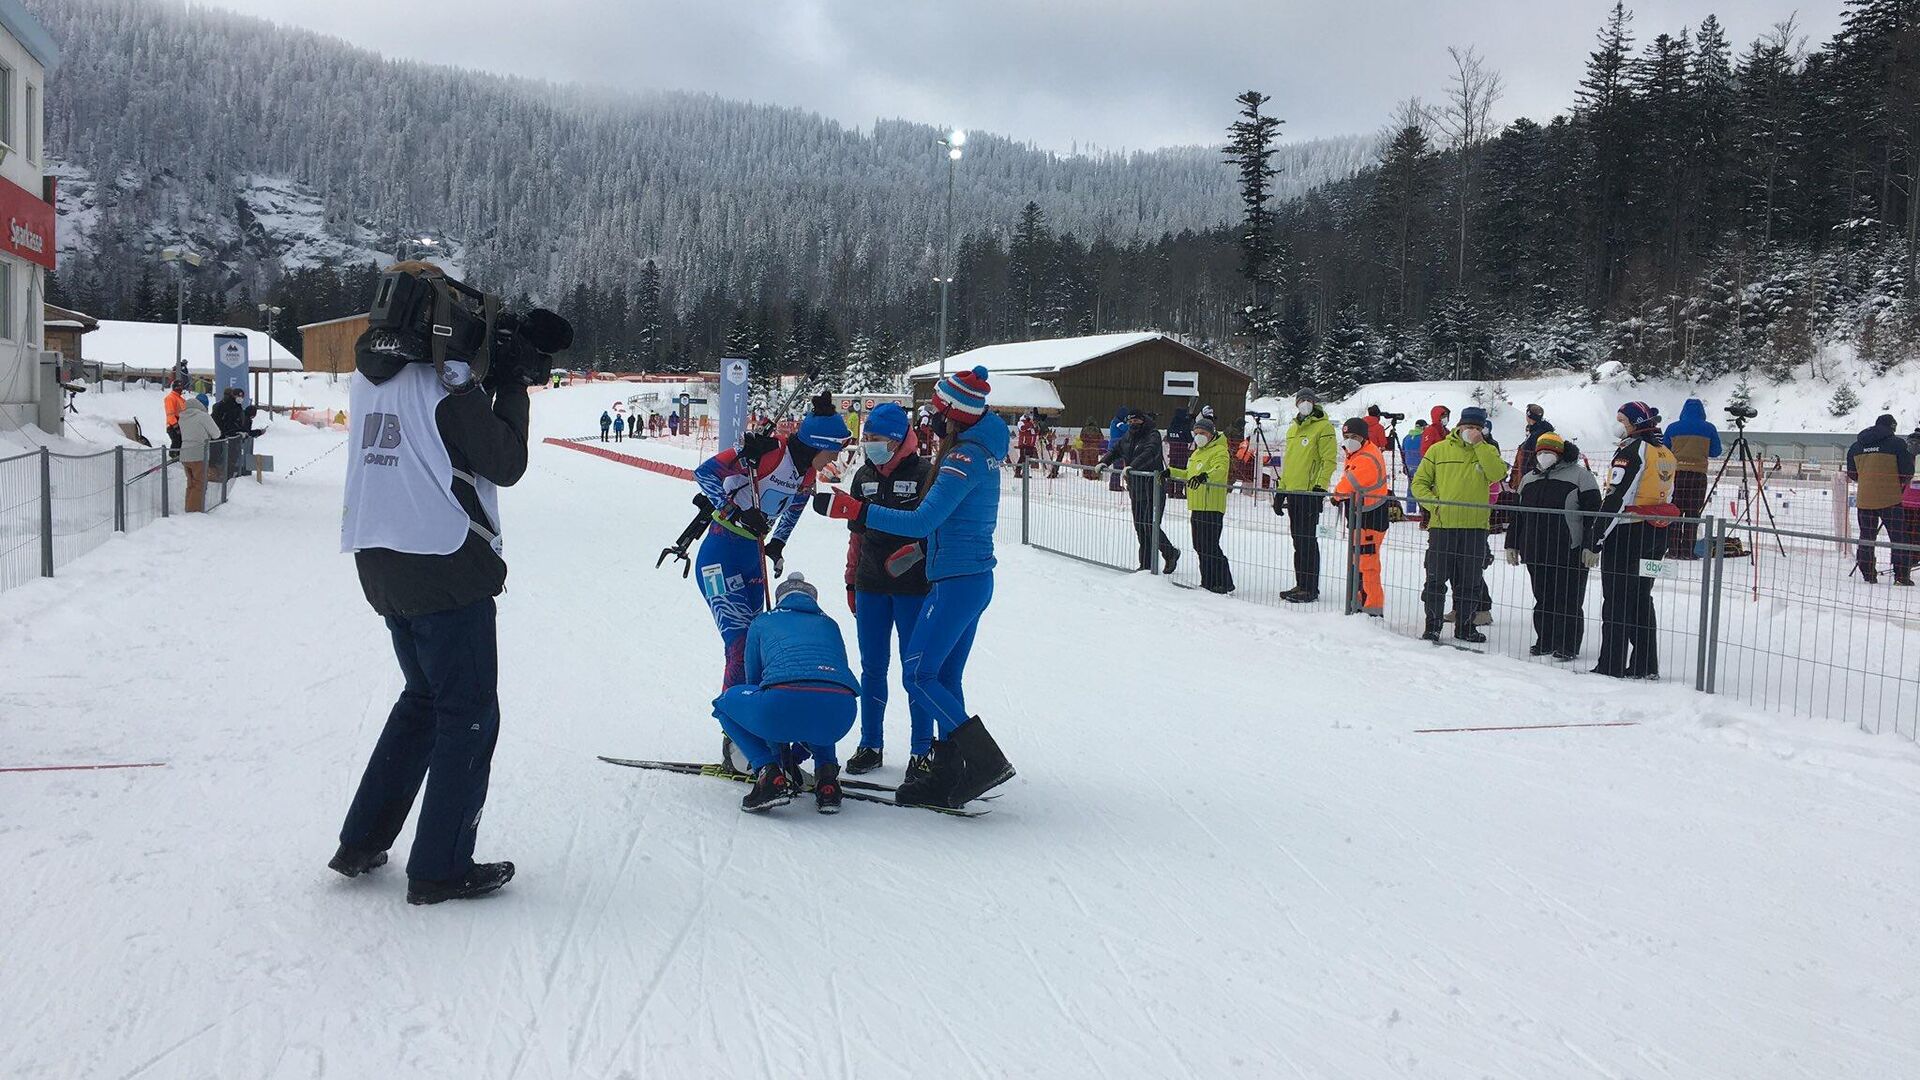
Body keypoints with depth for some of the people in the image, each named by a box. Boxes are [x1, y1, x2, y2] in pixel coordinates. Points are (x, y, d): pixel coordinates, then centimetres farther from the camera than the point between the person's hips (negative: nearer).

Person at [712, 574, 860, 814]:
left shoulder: (762, 623, 29)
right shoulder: (829, 624, 36)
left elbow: (753, 679, 37)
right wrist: (800, 747, 57)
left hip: (784, 702, -4)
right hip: (839, 716, 4)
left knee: (726, 702, 28)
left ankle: (770, 774, 7)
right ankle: (827, 773, 15)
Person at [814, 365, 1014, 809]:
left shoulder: (963, 458, -18)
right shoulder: (983, 450, 12)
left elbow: (922, 521, -23)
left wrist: (851, 510, -22)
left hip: (956, 581, -10)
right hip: (975, 577, 10)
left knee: (919, 675, -6)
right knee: (945, 678, 12)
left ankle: (983, 759, -9)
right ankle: (947, 776, 15)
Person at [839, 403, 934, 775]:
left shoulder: (924, 473, -7)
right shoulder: (864, 476, 11)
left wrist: (919, 548, -21)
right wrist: (851, 579, 18)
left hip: (913, 587, -5)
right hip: (871, 586, 5)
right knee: (872, 668, 10)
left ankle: (922, 750, 12)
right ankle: (871, 745, 22)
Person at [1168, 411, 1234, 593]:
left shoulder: (1219, 451, -10)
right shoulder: (1197, 452, 20)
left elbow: (1220, 471, -29)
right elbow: (1189, 474, 32)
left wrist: (1205, 476, -47)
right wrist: (1171, 471, 22)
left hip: (1212, 507, -10)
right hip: (1197, 507, 10)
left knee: (1210, 547, -11)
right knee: (1200, 546, 13)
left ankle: (1224, 583, -5)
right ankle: (1207, 582, 22)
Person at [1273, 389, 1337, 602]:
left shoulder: (1323, 427, -6)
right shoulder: (1293, 428, 19)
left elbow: (1329, 460, -12)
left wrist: (1320, 487, -20)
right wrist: (1281, 489, 21)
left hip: (1310, 492, -8)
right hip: (1293, 491, 8)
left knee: (1307, 540, -7)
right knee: (1298, 540, 12)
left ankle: (1311, 589, -3)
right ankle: (1301, 585, 19)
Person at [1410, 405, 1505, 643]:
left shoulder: (1487, 451, 8)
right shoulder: (1438, 450, 5)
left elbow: (1497, 474, -13)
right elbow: (1419, 483, 7)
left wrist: (1478, 444, -13)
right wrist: (1434, 503, -9)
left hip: (1475, 527, 1)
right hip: (1442, 525, -1)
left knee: (1471, 581, 8)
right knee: (1436, 578, 1)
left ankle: (1466, 626, 19)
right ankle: (1432, 625, 10)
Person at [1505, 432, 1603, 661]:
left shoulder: (1579, 476, -4)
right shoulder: (1528, 479, 16)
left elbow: (1595, 514, -8)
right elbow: (1518, 514, 23)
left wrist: (1592, 547, -14)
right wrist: (1512, 544, 20)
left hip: (1570, 553, -6)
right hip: (1536, 552, 6)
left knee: (1568, 601, -1)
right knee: (1542, 598, 11)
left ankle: (1568, 646, 7)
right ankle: (1545, 642, 21)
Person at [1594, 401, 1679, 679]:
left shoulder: (1631, 450, -13)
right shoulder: (1665, 453, 12)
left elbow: (1617, 497, -19)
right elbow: (1668, 497, 16)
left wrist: (1596, 537, -18)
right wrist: (1656, 536, 21)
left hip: (1626, 532, -8)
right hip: (1656, 535, 8)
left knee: (1616, 601, -3)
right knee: (1642, 599, 15)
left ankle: (1612, 666, -2)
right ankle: (1646, 666, 17)